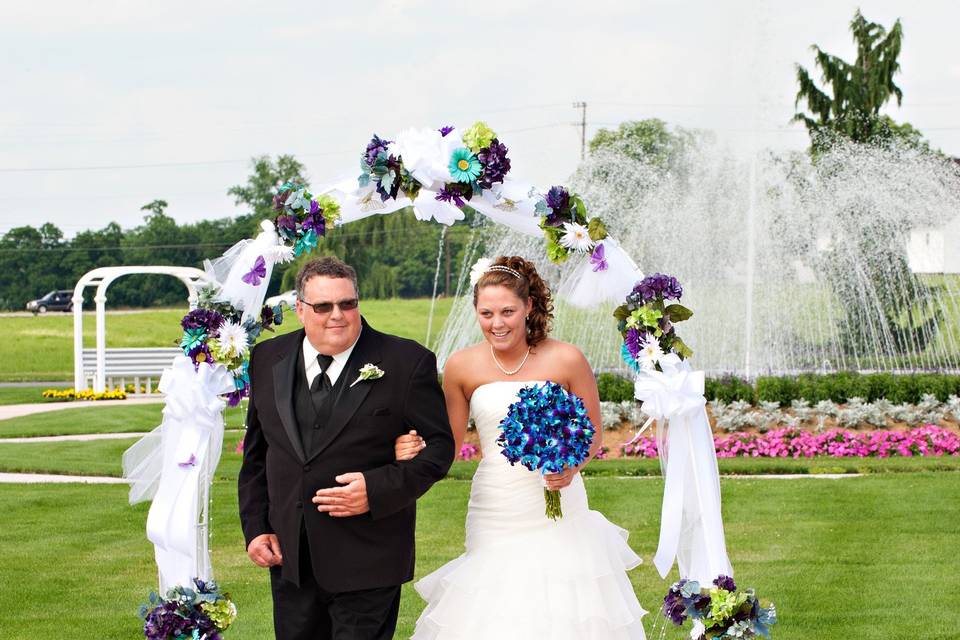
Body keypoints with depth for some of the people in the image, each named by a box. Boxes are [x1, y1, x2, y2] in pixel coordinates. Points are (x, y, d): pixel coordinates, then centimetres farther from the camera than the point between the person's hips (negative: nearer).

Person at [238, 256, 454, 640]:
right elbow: (256, 455, 14)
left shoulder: (407, 362, -7)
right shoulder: (269, 360, 7)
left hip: (367, 563, -4)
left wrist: (377, 490, -19)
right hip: (289, 560, 4)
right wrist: (255, 528, 6)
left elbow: (439, 446, -6)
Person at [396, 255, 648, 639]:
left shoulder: (565, 360, -5)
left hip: (556, 510, -1)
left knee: (561, 609, -2)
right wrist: (416, 450, -12)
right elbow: (449, 444, 9)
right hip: (495, 516, 2)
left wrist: (572, 466, -16)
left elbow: (593, 434, 4)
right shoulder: (462, 367, 0)